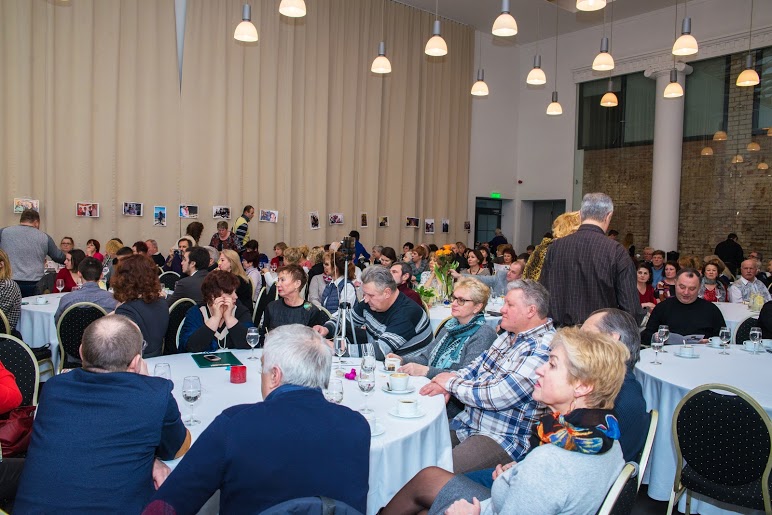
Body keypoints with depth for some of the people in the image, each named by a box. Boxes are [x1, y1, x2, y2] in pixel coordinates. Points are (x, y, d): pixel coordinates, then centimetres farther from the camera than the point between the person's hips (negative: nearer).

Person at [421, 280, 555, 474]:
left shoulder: (543, 347, -22)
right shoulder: (510, 334, 8)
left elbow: (499, 396, -26)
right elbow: (478, 365, 15)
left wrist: (452, 383, -12)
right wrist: (447, 382, -5)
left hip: (503, 438, -9)